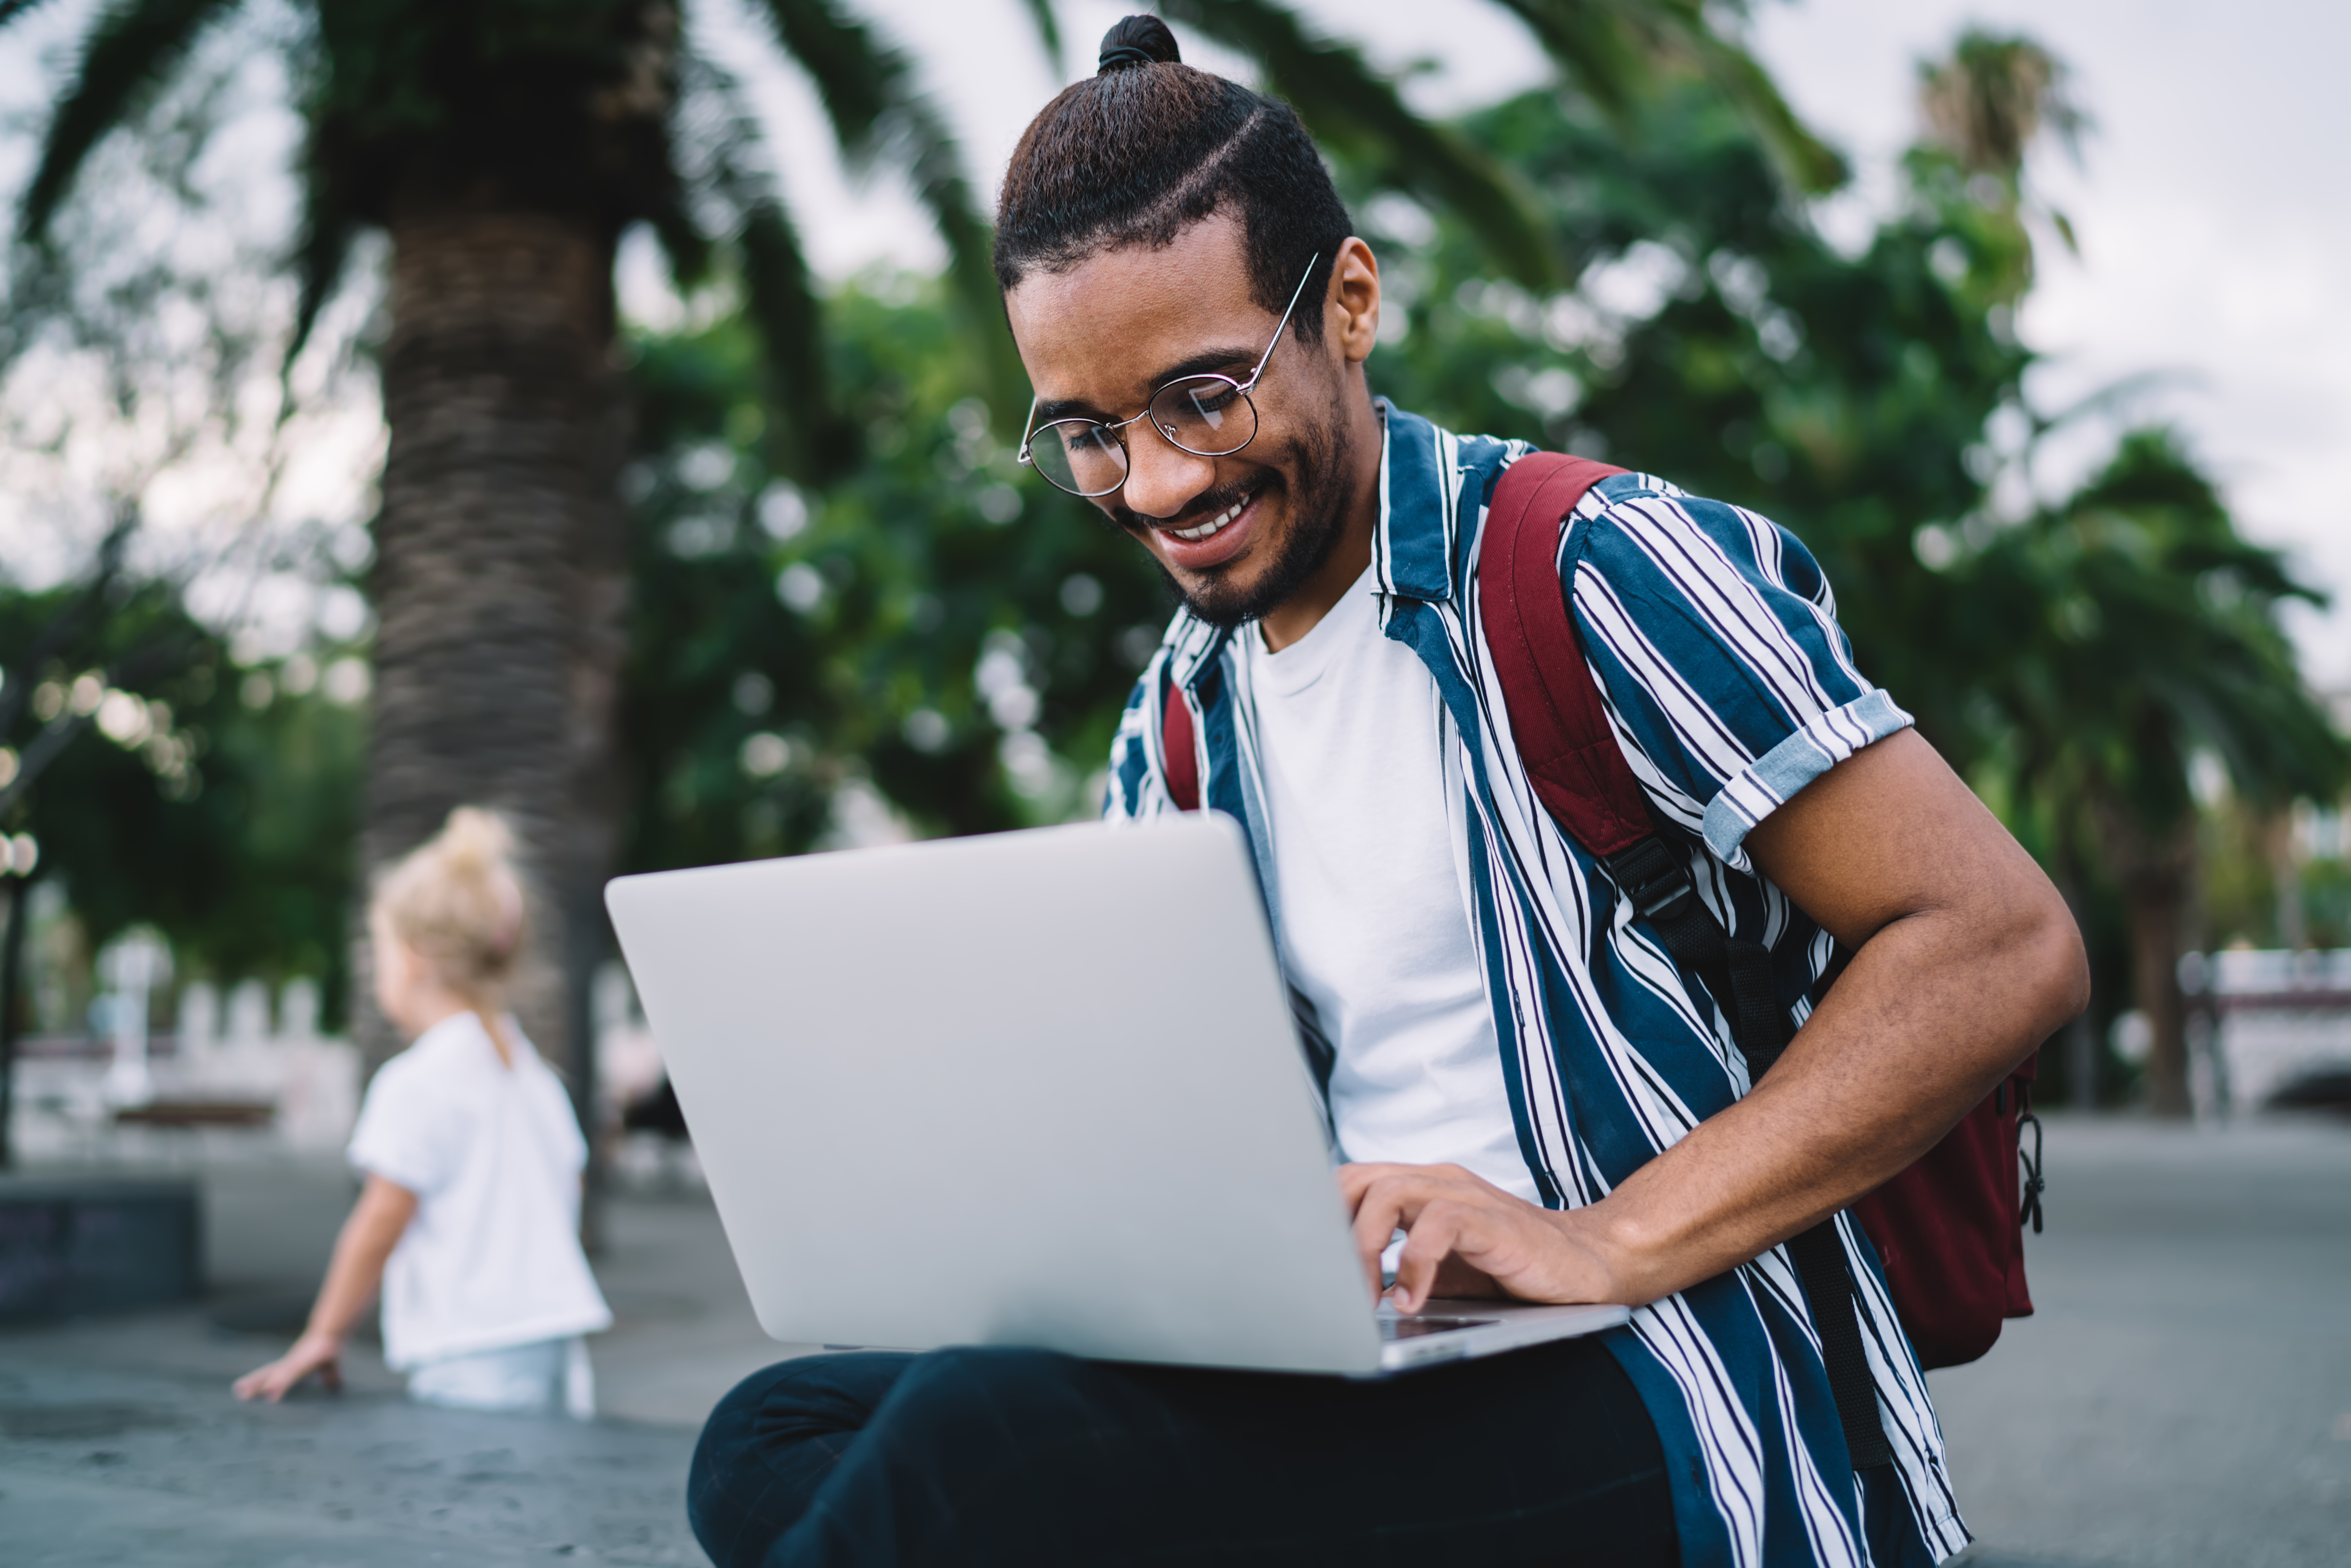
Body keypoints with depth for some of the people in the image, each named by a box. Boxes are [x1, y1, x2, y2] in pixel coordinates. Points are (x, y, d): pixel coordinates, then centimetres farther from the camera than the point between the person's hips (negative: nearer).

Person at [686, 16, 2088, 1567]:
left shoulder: (1598, 574, -8)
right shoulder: (1169, 735, 14)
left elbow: (2005, 947, -12)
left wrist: (1600, 1245, -20)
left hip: (1656, 1401, -7)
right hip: (1350, 1379, 7)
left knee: (983, 1437, -28)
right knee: (776, 1433, -7)